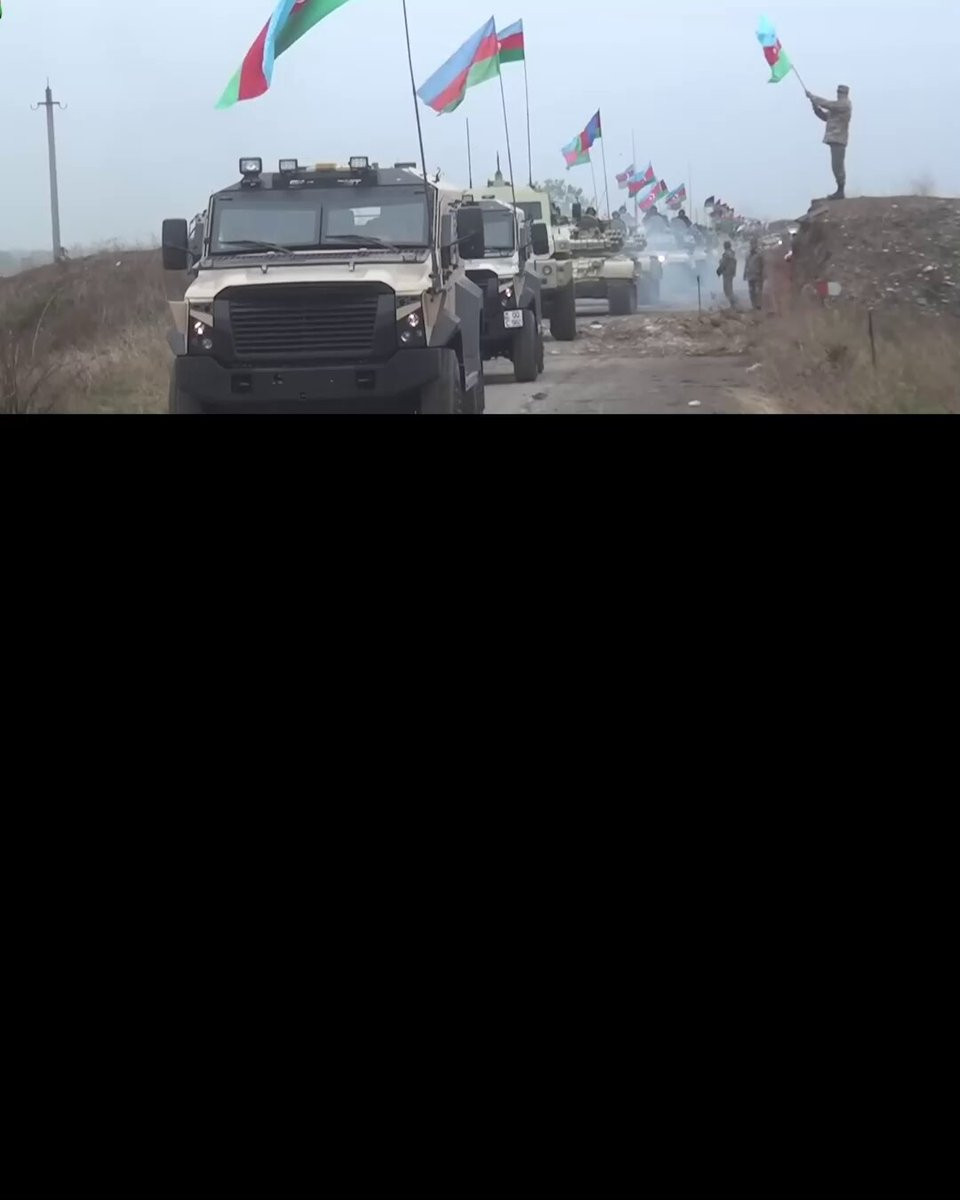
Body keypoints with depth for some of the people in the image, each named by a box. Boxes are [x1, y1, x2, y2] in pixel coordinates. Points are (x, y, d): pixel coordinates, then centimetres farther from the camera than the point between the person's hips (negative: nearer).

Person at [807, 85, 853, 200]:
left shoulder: (844, 104, -9)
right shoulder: (839, 105, 23)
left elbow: (826, 103, -16)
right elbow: (825, 116, 22)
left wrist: (812, 96, -6)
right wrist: (815, 106, 8)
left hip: (838, 140, -11)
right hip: (835, 139, 11)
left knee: (837, 165, -13)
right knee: (838, 166, 11)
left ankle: (841, 192, -14)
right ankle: (840, 191, 14)